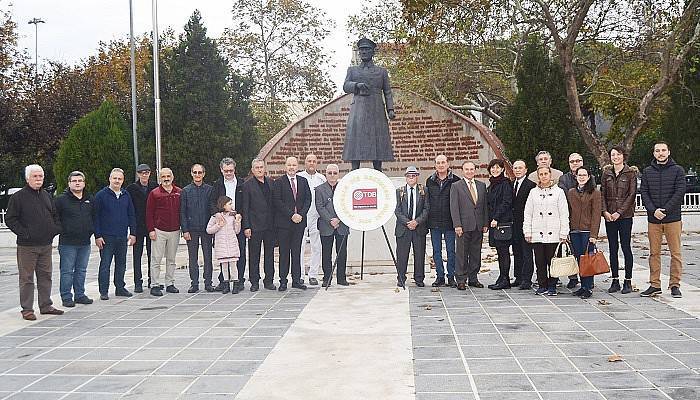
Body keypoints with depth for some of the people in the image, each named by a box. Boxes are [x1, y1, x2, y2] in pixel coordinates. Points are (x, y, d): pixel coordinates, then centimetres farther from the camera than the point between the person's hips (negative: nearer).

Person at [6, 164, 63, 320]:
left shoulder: (46, 196, 14)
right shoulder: (18, 197, -5)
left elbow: (55, 215, 24)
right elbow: (10, 219, -7)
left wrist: (56, 229, 7)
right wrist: (23, 233, -14)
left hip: (46, 244, 6)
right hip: (27, 246, -6)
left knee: (45, 276, 12)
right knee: (26, 278, -1)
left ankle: (46, 306, 21)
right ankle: (27, 309, 6)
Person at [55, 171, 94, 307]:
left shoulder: (90, 200, 12)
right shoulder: (61, 199, -4)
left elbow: (95, 218, 21)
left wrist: (93, 231, 14)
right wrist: (61, 231, -6)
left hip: (85, 242, 5)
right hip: (67, 243, -5)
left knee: (81, 270, 12)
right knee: (67, 271, -1)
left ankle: (80, 295, 20)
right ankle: (66, 297, 6)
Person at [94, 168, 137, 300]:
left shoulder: (126, 195, 10)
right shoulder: (101, 195, -3)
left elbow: (131, 215, 14)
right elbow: (96, 217, -5)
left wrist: (132, 233, 7)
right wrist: (97, 236, -10)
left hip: (122, 236, 4)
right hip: (107, 237, -4)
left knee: (121, 264, 11)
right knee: (105, 264, -1)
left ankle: (120, 288, 21)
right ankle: (103, 291, 4)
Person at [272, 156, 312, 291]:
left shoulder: (303, 181, 11)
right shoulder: (279, 182, -1)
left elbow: (308, 199, 7)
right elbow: (277, 202, -8)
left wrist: (301, 214, -7)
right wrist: (291, 215, -14)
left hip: (299, 221, 3)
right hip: (284, 222, -3)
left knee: (296, 251, 7)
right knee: (284, 252, 1)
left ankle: (296, 279, 11)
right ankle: (283, 281, 6)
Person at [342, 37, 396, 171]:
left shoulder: (382, 71, 18)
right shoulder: (352, 70, 19)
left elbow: (388, 92, 12)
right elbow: (345, 86, 4)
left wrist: (390, 109, -3)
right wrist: (358, 85, -17)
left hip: (376, 111, 0)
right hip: (358, 110, 0)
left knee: (378, 143, -4)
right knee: (356, 141, -10)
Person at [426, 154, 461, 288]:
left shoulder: (455, 181, -2)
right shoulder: (429, 181, 8)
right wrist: (427, 219, 8)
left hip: (450, 222, -3)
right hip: (434, 222, 3)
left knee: (451, 250, 3)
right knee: (437, 251, 7)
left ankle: (451, 277, 11)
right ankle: (440, 276, 15)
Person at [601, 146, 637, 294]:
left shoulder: (631, 172, 0)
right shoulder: (606, 173, 10)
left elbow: (632, 194, -6)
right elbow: (602, 193, 8)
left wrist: (619, 212, -12)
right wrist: (605, 211, -6)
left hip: (625, 215, -4)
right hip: (609, 215, 4)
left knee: (626, 247, -3)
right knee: (613, 248, 5)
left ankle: (628, 281, 4)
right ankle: (615, 280, 11)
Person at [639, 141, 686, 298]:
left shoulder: (678, 170, 3)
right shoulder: (647, 172, 10)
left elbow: (680, 192, -6)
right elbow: (643, 192, 3)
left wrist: (665, 210, -14)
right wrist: (653, 210, -11)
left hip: (673, 218, -2)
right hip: (653, 219, 2)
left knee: (675, 253, 1)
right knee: (654, 253, 5)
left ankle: (675, 285, 8)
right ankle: (654, 285, 10)